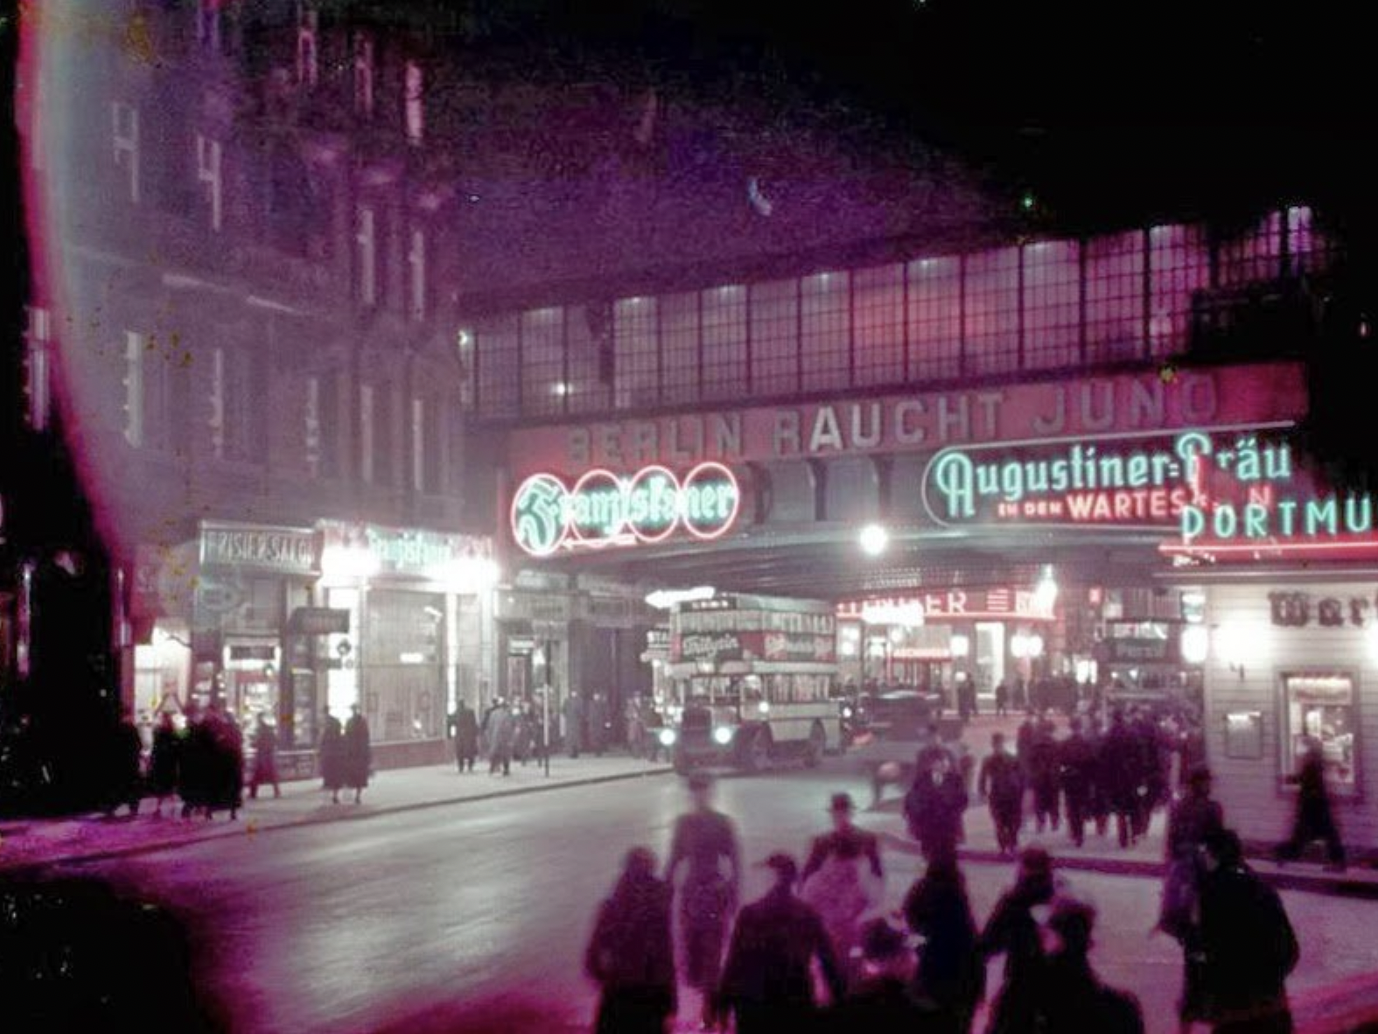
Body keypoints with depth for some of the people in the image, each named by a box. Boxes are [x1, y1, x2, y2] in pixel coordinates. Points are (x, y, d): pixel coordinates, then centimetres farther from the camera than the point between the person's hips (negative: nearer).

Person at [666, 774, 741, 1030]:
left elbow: (735, 861, -3)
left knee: (712, 952, -4)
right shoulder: (683, 823, 6)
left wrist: (733, 894, -8)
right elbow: (675, 858, 11)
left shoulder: (723, 823, -4)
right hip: (691, 892, 3)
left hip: (717, 893, -3)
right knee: (691, 949, 0)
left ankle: (710, 1013, 6)